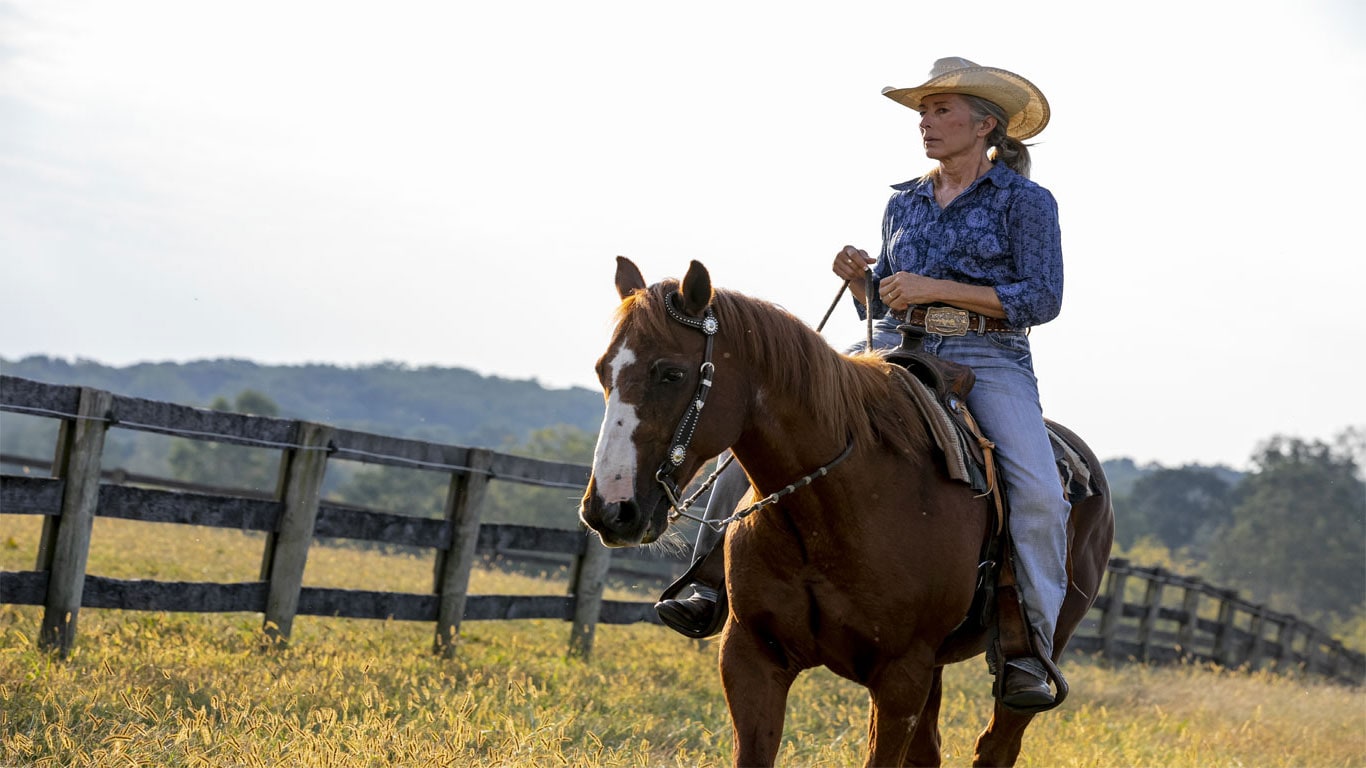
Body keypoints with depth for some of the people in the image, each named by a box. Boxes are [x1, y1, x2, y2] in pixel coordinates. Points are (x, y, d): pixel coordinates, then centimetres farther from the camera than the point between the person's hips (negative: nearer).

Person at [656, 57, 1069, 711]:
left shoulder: (1025, 202, 2)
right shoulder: (903, 203, 17)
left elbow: (1042, 298, -9)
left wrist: (938, 288, -14)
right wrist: (858, 278, -2)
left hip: (989, 362, -4)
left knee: (1038, 492, -29)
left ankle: (1031, 647, -18)